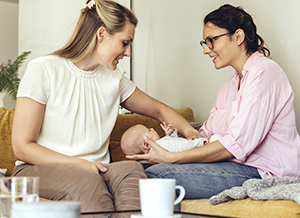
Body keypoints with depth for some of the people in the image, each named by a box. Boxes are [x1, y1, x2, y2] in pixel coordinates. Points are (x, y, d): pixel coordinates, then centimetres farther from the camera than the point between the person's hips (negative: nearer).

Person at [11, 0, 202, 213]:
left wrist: (189, 130, 7)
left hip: (93, 170, 5)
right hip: (40, 168, -4)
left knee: (131, 169, -31)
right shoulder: (43, 70, -5)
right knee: (87, 181, -39)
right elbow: (22, 147, -9)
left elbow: (159, 109, 27)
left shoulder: (114, 79, 12)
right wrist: (79, 163, -20)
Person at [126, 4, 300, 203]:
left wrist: (172, 158, -18)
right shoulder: (231, 86, 21)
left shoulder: (264, 72, -11)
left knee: (156, 175, -21)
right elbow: (207, 133, 15)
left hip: (266, 172, -9)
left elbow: (237, 145, -19)